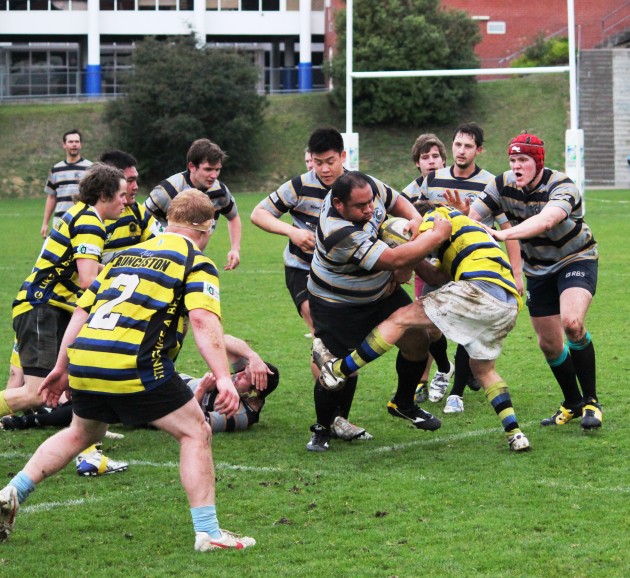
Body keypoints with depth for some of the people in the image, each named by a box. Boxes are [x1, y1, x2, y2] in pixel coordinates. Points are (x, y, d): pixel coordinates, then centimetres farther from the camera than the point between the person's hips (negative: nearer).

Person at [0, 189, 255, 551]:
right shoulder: (196, 263, 5)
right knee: (196, 433, 6)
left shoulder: (127, 254, 24)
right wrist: (223, 378, -20)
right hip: (134, 366, -7)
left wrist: (62, 368, 28)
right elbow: (203, 320, -12)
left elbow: (82, 310, 23)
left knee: (81, 433, 31)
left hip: (83, 358, 7)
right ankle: (207, 532, 0)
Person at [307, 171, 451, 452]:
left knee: (417, 341, 0)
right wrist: (437, 236, -30)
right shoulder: (339, 234, -40)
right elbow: (394, 259, -38)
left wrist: (415, 218, -13)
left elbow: (396, 200, 8)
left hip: (382, 290, 7)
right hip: (338, 306, -7)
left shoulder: (368, 187, -18)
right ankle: (323, 428, 17)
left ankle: (403, 404, 24)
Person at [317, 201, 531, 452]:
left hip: (482, 287, -9)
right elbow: (438, 277, 24)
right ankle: (515, 435, 17)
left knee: (402, 319, -3)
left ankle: (340, 370, -1)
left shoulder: (437, 214, 15)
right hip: (509, 306, 9)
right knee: (483, 369, 25)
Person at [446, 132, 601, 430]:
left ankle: (591, 402, -15)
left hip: (576, 259, -5)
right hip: (538, 269, 6)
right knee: (549, 343, 5)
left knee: (571, 321, -29)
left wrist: (503, 234, -60)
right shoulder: (503, 185, -12)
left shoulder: (561, 186, -28)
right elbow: (472, 214, -16)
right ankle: (572, 403, 27)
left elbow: (546, 220, -47)